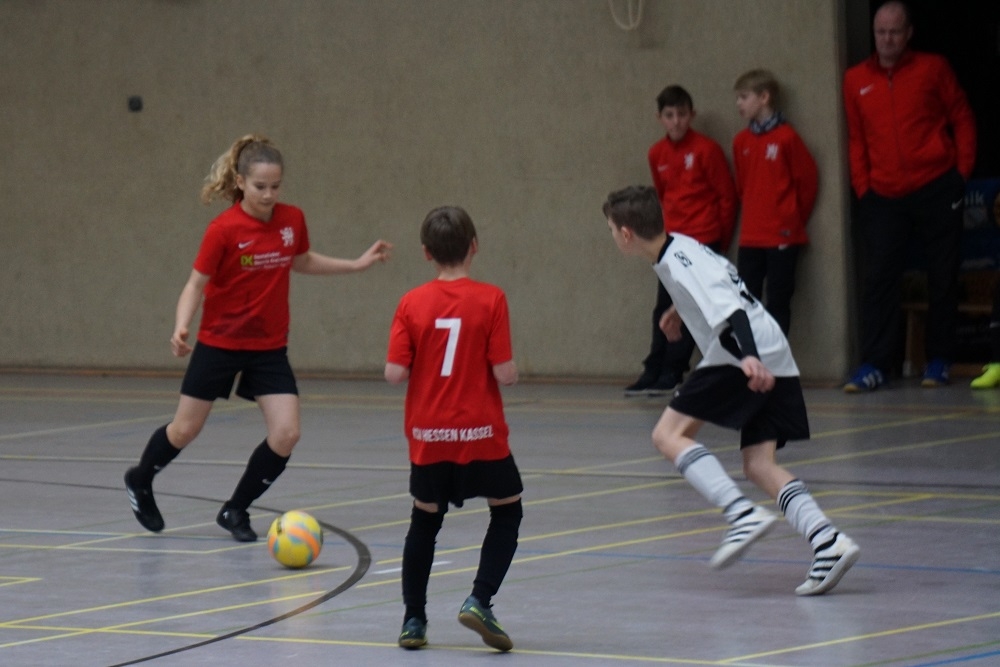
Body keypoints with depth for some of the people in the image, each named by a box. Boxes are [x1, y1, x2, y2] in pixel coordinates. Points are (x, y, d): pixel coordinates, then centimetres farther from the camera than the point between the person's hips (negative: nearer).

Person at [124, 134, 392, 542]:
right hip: (220, 342, -3)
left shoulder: (292, 220, -5)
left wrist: (357, 264, 12)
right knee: (185, 430, 8)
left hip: (270, 347, 4)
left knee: (286, 435, -10)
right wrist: (181, 326, -29)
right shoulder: (224, 229, -19)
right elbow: (197, 283, -12)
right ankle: (139, 481, 39)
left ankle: (236, 510, 10)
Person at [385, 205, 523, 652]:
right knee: (507, 511, 17)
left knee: (424, 522, 19)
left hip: (427, 436, 2)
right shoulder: (490, 299, -10)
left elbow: (394, 373, -8)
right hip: (481, 434, -2)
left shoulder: (412, 303, -5)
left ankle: (413, 620, 18)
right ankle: (479, 601, 1)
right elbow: (504, 373, -13)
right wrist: (513, 371, 8)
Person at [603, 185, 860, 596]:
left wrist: (749, 357, -40)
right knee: (759, 466, 4)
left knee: (669, 435, -7)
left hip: (745, 359, -10)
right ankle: (827, 541, -14)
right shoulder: (681, 246, 18)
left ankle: (742, 514, -22)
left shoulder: (678, 265, -11)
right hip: (773, 363, 10)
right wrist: (681, 310, 58)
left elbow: (731, 311, -25)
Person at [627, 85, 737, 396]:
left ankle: (671, 373, -2)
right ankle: (653, 371, 7)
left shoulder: (706, 149, -9)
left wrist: (721, 241, 1)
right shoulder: (657, 154, 6)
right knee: (663, 308, 5)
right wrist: (669, 229, 16)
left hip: (702, 241, -5)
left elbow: (727, 195, -4)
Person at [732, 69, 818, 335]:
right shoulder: (741, 141, 6)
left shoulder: (786, 137, -9)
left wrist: (795, 219, 4)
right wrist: (752, 216, 11)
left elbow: (808, 181, -3)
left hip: (783, 236, -5)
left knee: (778, 303, 0)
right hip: (750, 237, 5)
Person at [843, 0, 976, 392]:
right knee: (878, 279, -6)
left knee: (943, 278, 4)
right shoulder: (856, 80, 7)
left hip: (936, 190, -1)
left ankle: (939, 360, 13)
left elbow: (962, 119, 4)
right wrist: (862, 185, 2)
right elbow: (856, 139, 10)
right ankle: (874, 365, -8)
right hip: (882, 197, 1)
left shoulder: (932, 69, 2)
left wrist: (962, 169, -2)